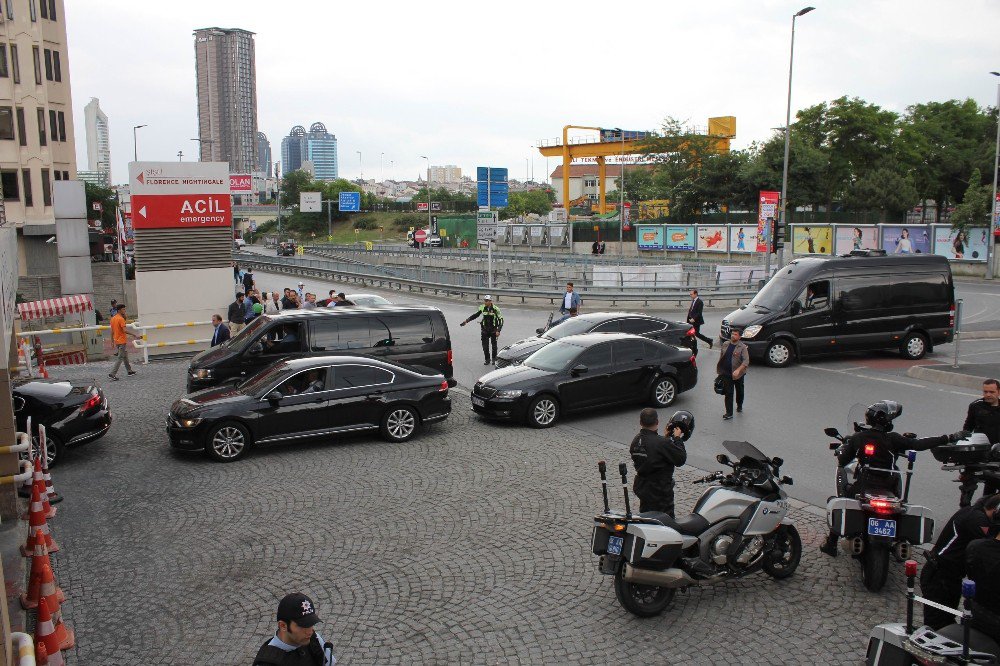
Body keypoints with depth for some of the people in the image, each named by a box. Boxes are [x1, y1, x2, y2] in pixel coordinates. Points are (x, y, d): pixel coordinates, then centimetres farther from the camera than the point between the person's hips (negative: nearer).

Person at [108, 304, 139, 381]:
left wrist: (113, 341, 21)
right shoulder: (121, 319, -17)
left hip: (117, 341, 9)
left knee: (125, 356, 20)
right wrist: (134, 335, -24)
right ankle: (112, 374, -10)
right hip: (122, 341, -9)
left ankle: (129, 370, 30)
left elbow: (112, 331, 15)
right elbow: (124, 330, -25)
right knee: (120, 358, -6)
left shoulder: (113, 319, 10)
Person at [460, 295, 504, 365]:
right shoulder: (482, 308, -4)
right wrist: (466, 321, 3)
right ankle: (487, 359, 16)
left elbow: (501, 320, -10)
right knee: (485, 346, 2)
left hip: (493, 330, -3)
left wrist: (498, 331, -18)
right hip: (485, 330, 3)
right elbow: (475, 315, 9)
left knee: (494, 345, 8)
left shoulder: (495, 309, -14)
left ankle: (494, 359, 26)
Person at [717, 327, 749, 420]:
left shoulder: (742, 347, -12)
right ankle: (729, 413, -1)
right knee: (728, 393, -2)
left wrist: (738, 370, -31)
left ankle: (739, 406, 44)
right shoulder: (725, 344, 3)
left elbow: (746, 361, -19)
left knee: (739, 391, 19)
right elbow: (721, 357, 13)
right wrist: (720, 370, 13)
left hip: (738, 374, -2)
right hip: (726, 374, 2)